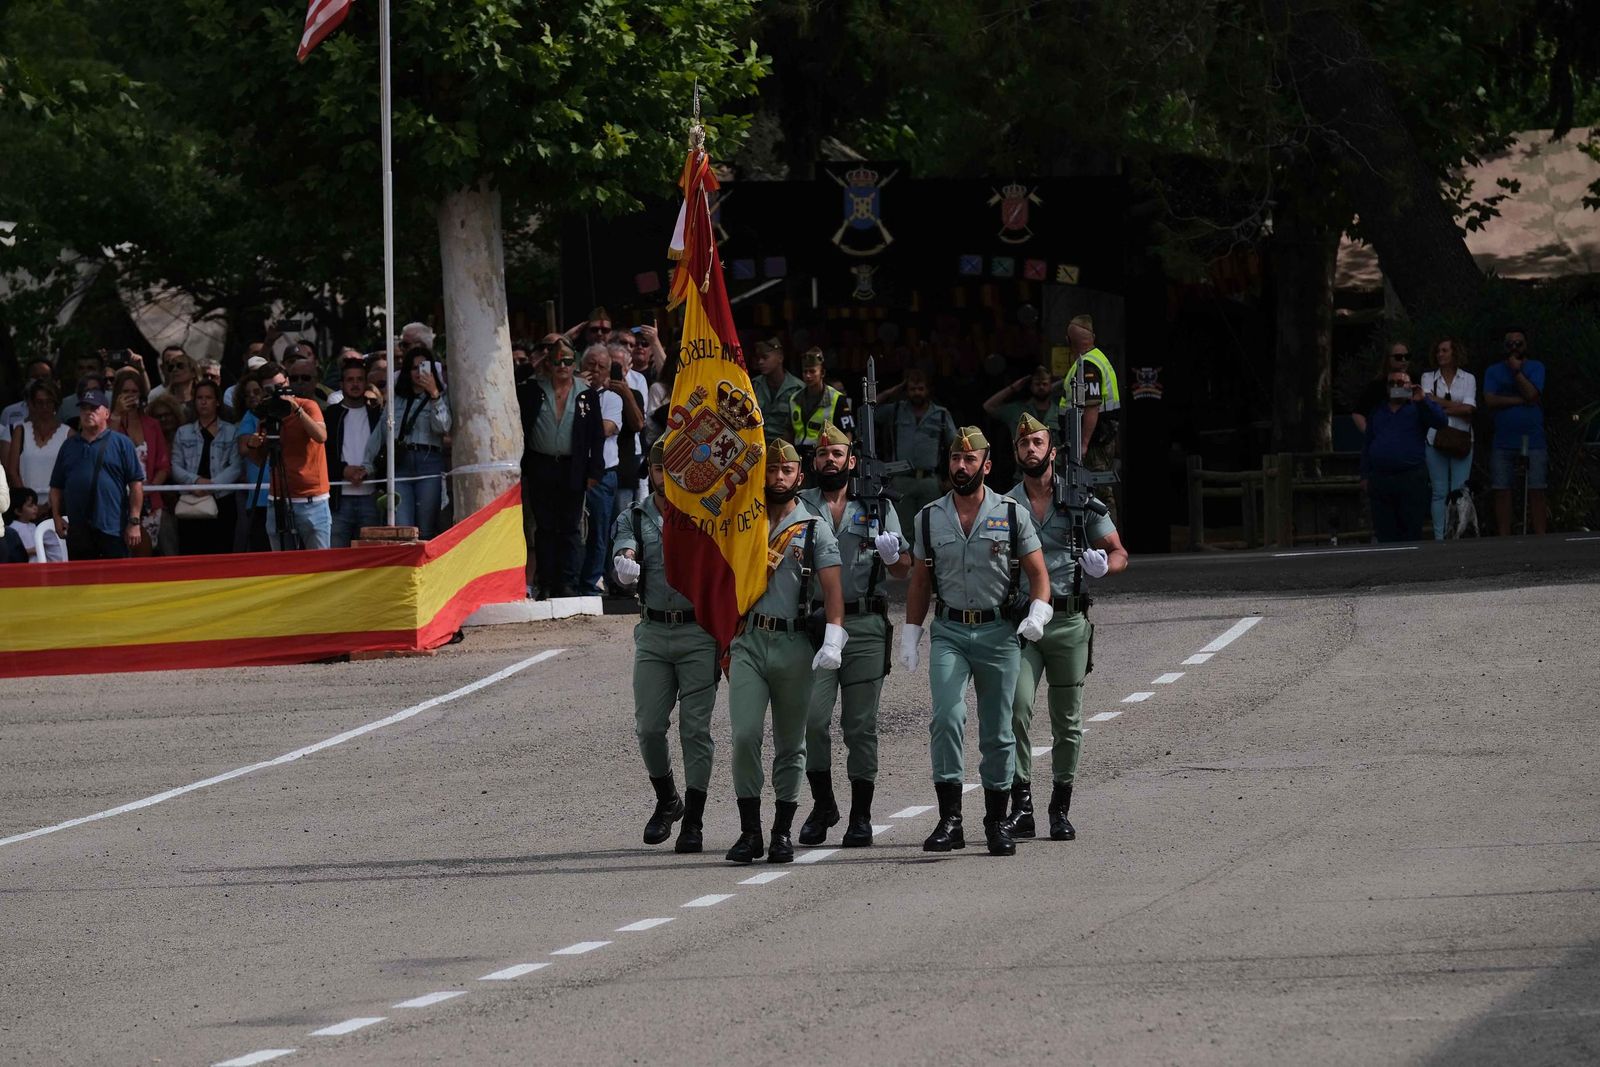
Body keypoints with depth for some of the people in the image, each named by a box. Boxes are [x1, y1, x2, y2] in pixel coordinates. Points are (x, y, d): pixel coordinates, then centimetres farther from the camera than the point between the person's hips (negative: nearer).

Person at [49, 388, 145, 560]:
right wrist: (57, 517, 7)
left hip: (112, 527, -4)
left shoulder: (121, 443, 3)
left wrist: (134, 522, -7)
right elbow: (56, 487, 20)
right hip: (77, 530, 4)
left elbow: (136, 484, -1)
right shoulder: (69, 446, 17)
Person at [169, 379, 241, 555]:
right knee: (190, 553, -4)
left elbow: (235, 466, -1)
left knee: (221, 553, -5)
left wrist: (212, 484, -14)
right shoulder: (184, 433, 14)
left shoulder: (231, 433, 9)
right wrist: (196, 481, -12)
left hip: (221, 500, -1)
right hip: (190, 504, 1)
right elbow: (176, 467, 6)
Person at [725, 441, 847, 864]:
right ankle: (749, 832, -8)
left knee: (790, 745, 4)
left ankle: (782, 833, 11)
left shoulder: (815, 529, 6)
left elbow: (832, 589, -3)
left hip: (793, 643, -1)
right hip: (748, 642, 1)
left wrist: (833, 639, -17)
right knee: (745, 736, -13)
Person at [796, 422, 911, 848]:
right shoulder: (798, 507, 11)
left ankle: (861, 815, 6)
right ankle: (822, 803, 4)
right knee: (811, 719, -11)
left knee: (861, 725, 1)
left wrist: (892, 555, -9)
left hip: (865, 626, 1)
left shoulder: (878, 509, 14)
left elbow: (904, 570, 13)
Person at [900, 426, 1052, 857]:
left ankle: (997, 823, 14)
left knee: (997, 733, 4)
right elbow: (920, 581, 14)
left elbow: (1038, 574, 4)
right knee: (947, 718, -18)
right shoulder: (929, 518, 7)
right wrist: (910, 635, 8)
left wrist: (1037, 614, -15)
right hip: (949, 632, 0)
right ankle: (949, 819, -19)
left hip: (999, 632, 0)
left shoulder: (1012, 515, 2)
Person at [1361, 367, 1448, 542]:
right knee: (1384, 533, 0)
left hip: (1411, 479, -4)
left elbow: (1441, 421, -9)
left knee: (1411, 533, -5)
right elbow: (1367, 447, 22)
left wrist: (1423, 400, -18)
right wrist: (1365, 475, 14)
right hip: (1379, 480, 4)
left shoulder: (1417, 408, 8)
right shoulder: (1377, 412, 20)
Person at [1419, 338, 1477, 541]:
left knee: (1460, 491, -6)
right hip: (1435, 438, 0)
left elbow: (1469, 409, -3)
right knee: (1439, 491, -2)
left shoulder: (1468, 379, 9)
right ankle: (1439, 537, -1)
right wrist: (1456, 406, -8)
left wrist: (1440, 404, -6)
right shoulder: (1428, 377, 12)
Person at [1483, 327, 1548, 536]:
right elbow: (1490, 401, -5)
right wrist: (1521, 400, -9)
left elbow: (1531, 393, -11)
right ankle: (1504, 540, 5)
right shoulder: (1493, 371, 10)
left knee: (1536, 492, -5)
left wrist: (1516, 370, -7)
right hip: (1503, 443, 2)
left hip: (1532, 440, -2)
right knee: (1501, 492, 0)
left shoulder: (1535, 368, 6)